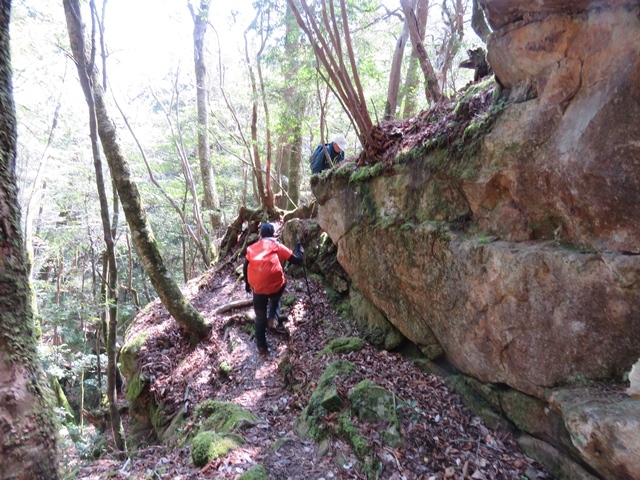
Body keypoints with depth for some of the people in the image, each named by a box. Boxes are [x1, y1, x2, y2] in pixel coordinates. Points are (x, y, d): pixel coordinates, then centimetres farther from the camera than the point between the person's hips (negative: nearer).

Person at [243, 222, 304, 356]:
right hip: (276, 286, -1)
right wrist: (299, 250, 26)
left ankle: (262, 347, 27)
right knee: (275, 299, 38)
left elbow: (245, 268, 14)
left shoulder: (252, 248, 12)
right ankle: (273, 316, 18)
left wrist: (247, 283, 29)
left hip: (258, 289, 2)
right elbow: (297, 260, 5)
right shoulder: (278, 246, 5)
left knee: (260, 319, 18)